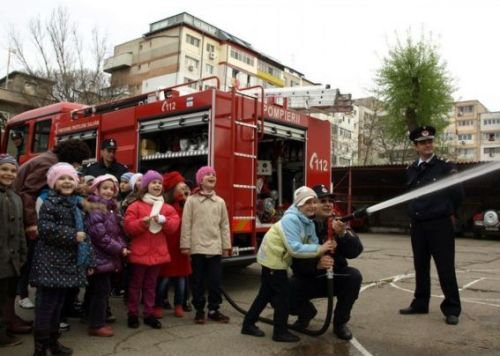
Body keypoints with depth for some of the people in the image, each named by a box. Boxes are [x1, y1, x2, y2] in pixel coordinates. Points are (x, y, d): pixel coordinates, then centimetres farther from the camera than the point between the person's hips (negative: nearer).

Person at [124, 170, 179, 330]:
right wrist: (143, 222, -24)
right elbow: (129, 227, -10)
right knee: (136, 284, 7)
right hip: (139, 251, -3)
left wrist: (163, 220, -19)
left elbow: (174, 225, -1)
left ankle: (149, 314, 22)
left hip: (158, 252, 4)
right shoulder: (136, 206, -3)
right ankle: (133, 314, 18)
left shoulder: (167, 207, 8)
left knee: (151, 284, 13)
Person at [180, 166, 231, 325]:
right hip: (197, 247, -3)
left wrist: (226, 246, 8)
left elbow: (224, 225, 9)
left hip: (215, 247, 3)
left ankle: (214, 310, 19)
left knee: (216, 280, 6)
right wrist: (185, 245, -7)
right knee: (198, 281, 7)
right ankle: (199, 310, 20)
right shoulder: (192, 200, -1)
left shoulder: (220, 202, 7)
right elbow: (186, 224, -4)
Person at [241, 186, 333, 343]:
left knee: (266, 293, 17)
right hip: (272, 258, -9)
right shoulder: (291, 219, -27)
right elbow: (295, 249, -33)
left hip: (277, 258, 9)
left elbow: (314, 243, -5)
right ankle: (280, 331, 12)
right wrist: (320, 249, -32)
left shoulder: (308, 222, 0)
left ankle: (248, 325, 30)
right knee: (283, 293, -3)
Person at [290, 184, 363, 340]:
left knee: (354, 276, -26)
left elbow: (355, 251, -18)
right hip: (308, 278, -1)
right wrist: (316, 264, -41)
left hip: (335, 276, 2)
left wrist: (343, 234, -37)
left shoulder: (338, 223, -7)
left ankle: (340, 322, -2)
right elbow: (295, 260, -22)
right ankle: (306, 313, 13)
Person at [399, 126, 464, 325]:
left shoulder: (445, 167, -4)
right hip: (417, 226, 5)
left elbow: (458, 193, 1)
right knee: (420, 267, 12)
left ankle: (452, 309, 10)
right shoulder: (411, 170, 9)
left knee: (445, 268, -1)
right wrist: (413, 215, 13)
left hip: (440, 225, -4)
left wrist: (447, 213, 10)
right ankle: (420, 304, 23)